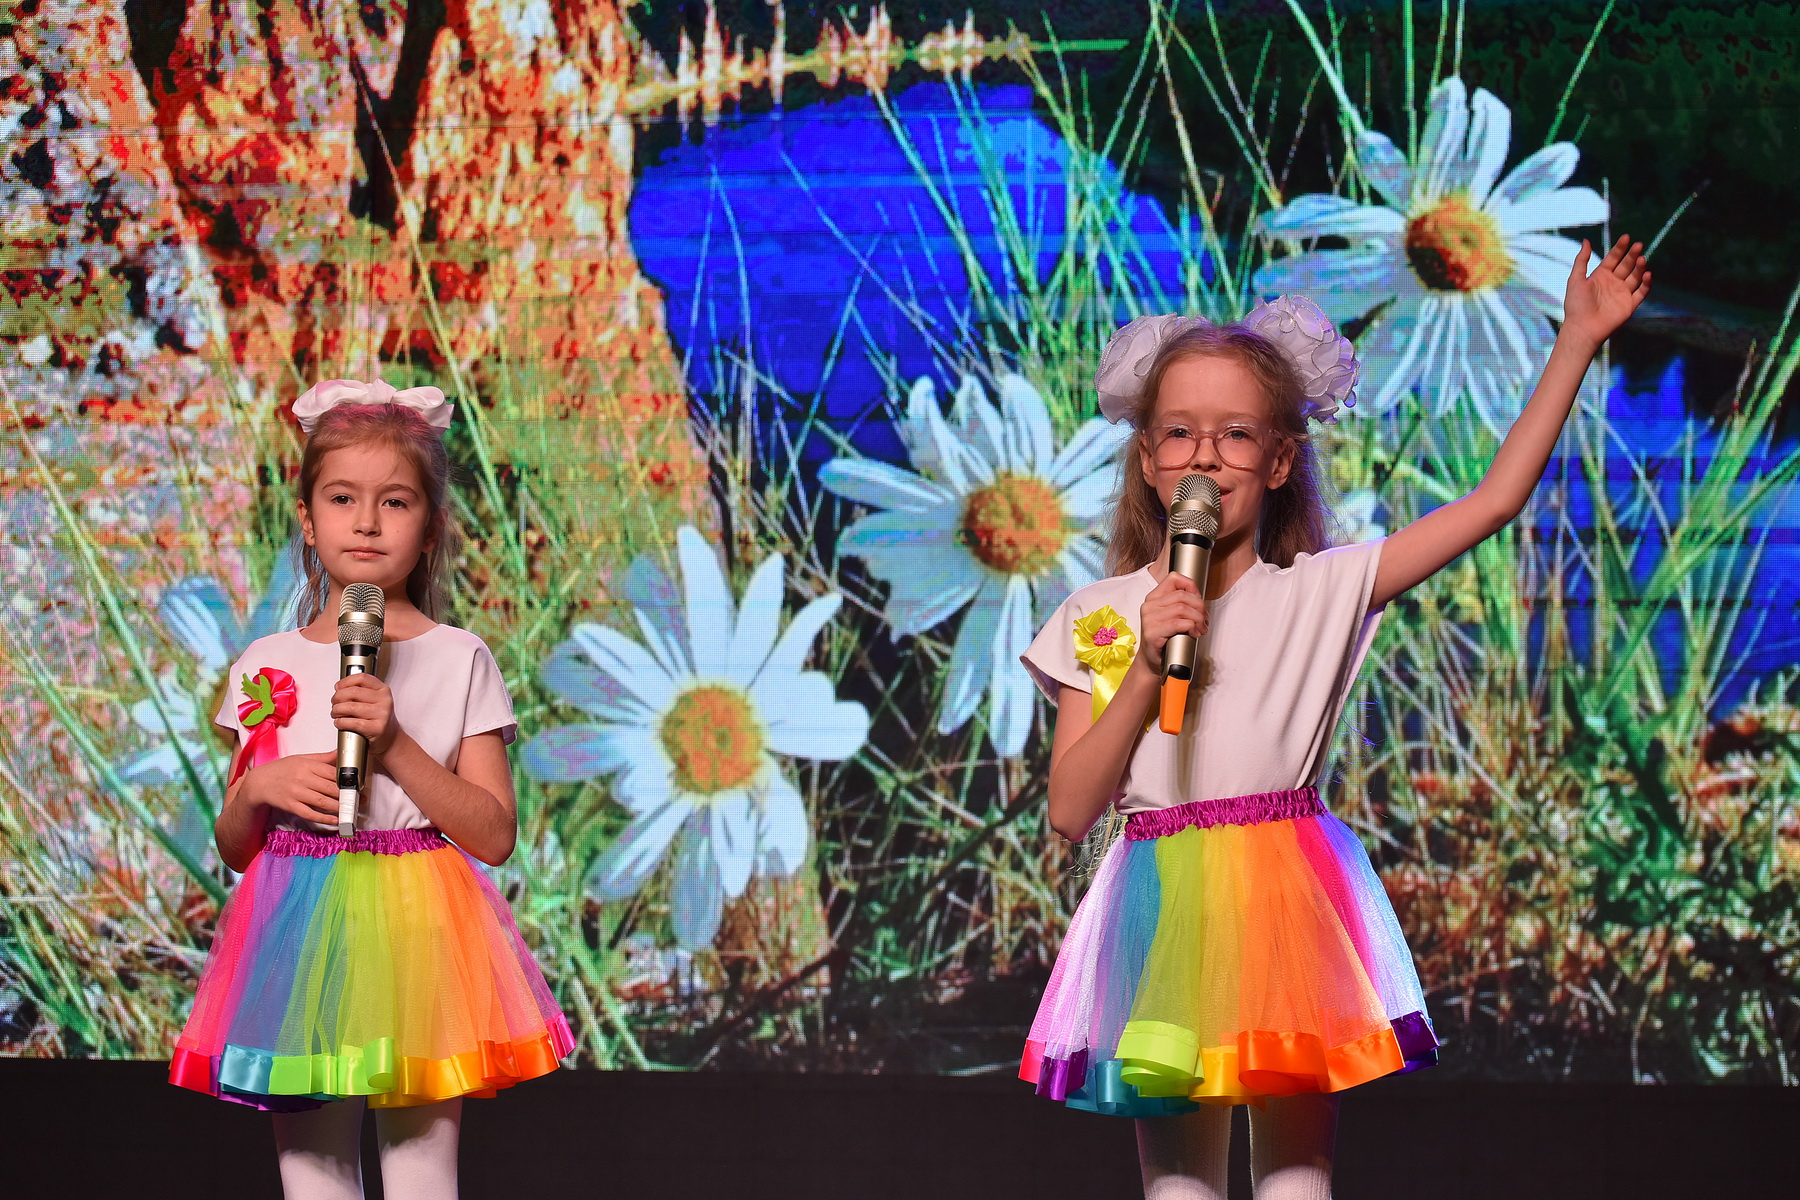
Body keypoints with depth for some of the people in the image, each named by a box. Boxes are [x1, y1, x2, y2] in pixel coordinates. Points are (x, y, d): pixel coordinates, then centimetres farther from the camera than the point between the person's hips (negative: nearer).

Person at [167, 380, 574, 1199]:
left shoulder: (458, 661, 1)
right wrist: (260, 788, -8)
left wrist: (396, 747, -16)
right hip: (301, 939, 3)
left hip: (417, 932, -3)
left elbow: (495, 835, -6)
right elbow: (234, 848, 13)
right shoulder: (267, 667, 9)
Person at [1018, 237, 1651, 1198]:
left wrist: (1577, 340, 0)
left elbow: (1496, 499, 1)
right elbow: (1069, 812, -1)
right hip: (1161, 913, 1)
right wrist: (1147, 667, -12)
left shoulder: (1323, 592, 3)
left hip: (1289, 903, -1)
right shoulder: (1100, 618, 5)